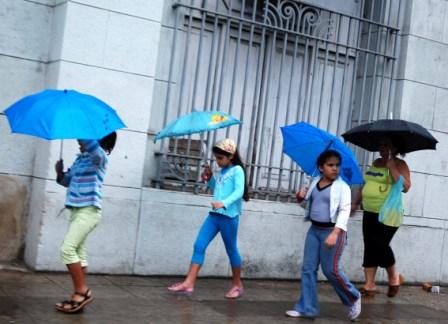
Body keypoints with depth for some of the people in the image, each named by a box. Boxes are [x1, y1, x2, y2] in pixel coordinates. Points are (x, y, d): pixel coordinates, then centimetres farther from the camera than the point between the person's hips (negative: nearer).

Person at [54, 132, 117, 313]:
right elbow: (68, 181, 21)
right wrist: (60, 173, 1)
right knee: (78, 253, 7)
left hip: (88, 211, -9)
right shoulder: (80, 159, 16)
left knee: (67, 250, -15)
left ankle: (82, 292, -9)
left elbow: (92, 145, -33)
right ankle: (80, 295, 11)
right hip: (77, 210, 9)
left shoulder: (99, 156, -9)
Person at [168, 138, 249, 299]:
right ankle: (188, 283, -4)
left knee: (231, 250, 5)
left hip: (229, 216, -7)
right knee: (199, 246, -2)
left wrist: (224, 203, -33)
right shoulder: (221, 172, 17)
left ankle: (237, 285, 22)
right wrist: (210, 180, 12)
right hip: (214, 215, 7)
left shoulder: (237, 170, -5)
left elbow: (239, 191, -18)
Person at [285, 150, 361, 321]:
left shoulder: (342, 186, -9)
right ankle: (306, 307, 13)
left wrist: (335, 232, -28)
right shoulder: (315, 183, 9)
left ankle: (353, 299, 19)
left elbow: (345, 210, -17)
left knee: (331, 270, -4)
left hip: (332, 230, -6)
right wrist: (301, 198, 0)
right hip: (314, 230, 6)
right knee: (308, 268, 5)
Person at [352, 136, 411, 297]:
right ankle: (369, 285, 9)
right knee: (370, 247, 4)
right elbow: (367, 184, 24)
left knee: (380, 245, -8)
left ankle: (394, 277, 17)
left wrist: (392, 167, -23)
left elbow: (405, 186, -20)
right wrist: (355, 202, 21)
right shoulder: (376, 162, 16)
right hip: (370, 213, 7)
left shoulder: (399, 164, -7)